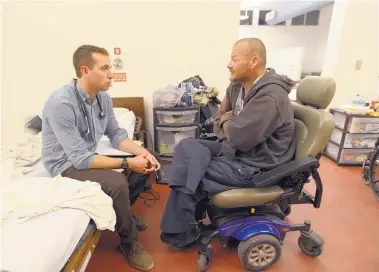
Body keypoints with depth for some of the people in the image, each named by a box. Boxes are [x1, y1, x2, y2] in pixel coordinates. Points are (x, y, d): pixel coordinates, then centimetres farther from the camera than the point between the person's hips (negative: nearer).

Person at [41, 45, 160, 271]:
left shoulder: (103, 97, -6)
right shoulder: (61, 104, -28)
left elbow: (116, 134, 1)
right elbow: (80, 159, -29)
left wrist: (143, 152, -15)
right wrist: (127, 163, -29)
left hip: (90, 155, 8)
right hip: (67, 165, -7)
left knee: (146, 164, 1)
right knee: (117, 183, -32)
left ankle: (124, 213, 18)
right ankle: (128, 242, -6)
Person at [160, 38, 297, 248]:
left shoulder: (270, 96, -24)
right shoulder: (237, 86, 4)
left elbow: (240, 138, -27)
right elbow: (219, 124, 11)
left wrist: (227, 121, -7)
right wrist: (231, 125, -11)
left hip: (254, 166, -9)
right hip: (234, 150, 9)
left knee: (189, 174, -11)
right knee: (185, 148, -3)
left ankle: (182, 232, 14)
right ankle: (190, 209, 4)